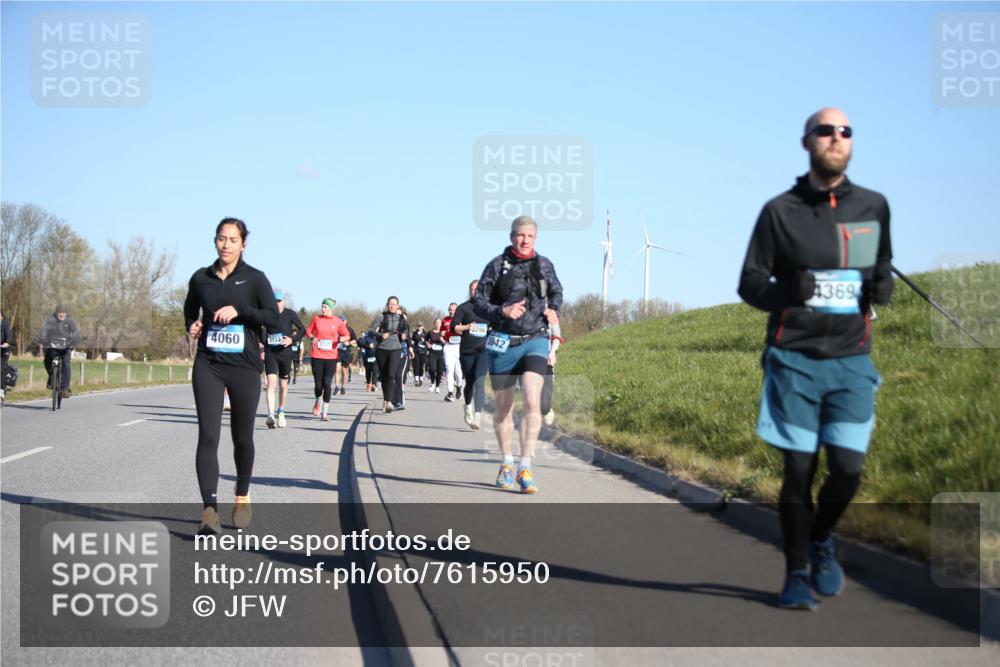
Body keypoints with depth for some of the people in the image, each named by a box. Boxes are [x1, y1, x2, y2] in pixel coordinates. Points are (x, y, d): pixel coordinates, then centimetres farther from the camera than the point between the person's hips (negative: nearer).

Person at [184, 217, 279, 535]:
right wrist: (191, 327, 3)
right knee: (208, 436, -12)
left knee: (242, 437, 10)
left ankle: (242, 497, 33)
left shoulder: (255, 279, 0)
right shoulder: (201, 278, 7)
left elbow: (274, 318, -6)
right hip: (208, 365, 1)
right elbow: (190, 309, 24)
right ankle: (210, 509, -17)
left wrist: (239, 310, -19)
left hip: (244, 366, -1)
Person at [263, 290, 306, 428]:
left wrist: (292, 340, -13)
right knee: (271, 383, -15)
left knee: (283, 385, 12)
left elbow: (302, 330, 3)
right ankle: (270, 416, -24)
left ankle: (281, 413, 34)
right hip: (270, 353, -1)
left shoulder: (290, 314, -2)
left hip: (285, 353, 1)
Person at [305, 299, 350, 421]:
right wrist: (312, 337, -4)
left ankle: (325, 413, 1)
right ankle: (318, 404, 32)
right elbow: (308, 331, 16)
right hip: (317, 356, 1)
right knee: (318, 384, 1)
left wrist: (343, 339, -11)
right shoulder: (316, 319, 4)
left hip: (331, 357, -1)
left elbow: (347, 336, 11)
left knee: (327, 384, -8)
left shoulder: (338, 322, 2)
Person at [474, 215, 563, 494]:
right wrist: (502, 311, -18)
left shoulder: (544, 265, 7)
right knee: (503, 408, 9)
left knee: (532, 401, -18)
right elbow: (478, 302, -1)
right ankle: (507, 463, 28)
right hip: (503, 343, 0)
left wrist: (554, 311, 4)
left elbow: (556, 292, 25)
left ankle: (525, 468, -16)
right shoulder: (497, 265, -1)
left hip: (535, 341, 0)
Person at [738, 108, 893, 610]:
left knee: (848, 469, -5)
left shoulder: (874, 207, 10)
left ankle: (821, 538, 26)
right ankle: (797, 574, 14)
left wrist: (882, 286, -2)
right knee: (798, 471, -1)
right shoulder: (780, 211, 1)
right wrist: (786, 292, -19)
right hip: (794, 360, -2)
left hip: (852, 361, 2)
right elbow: (749, 283, 4)